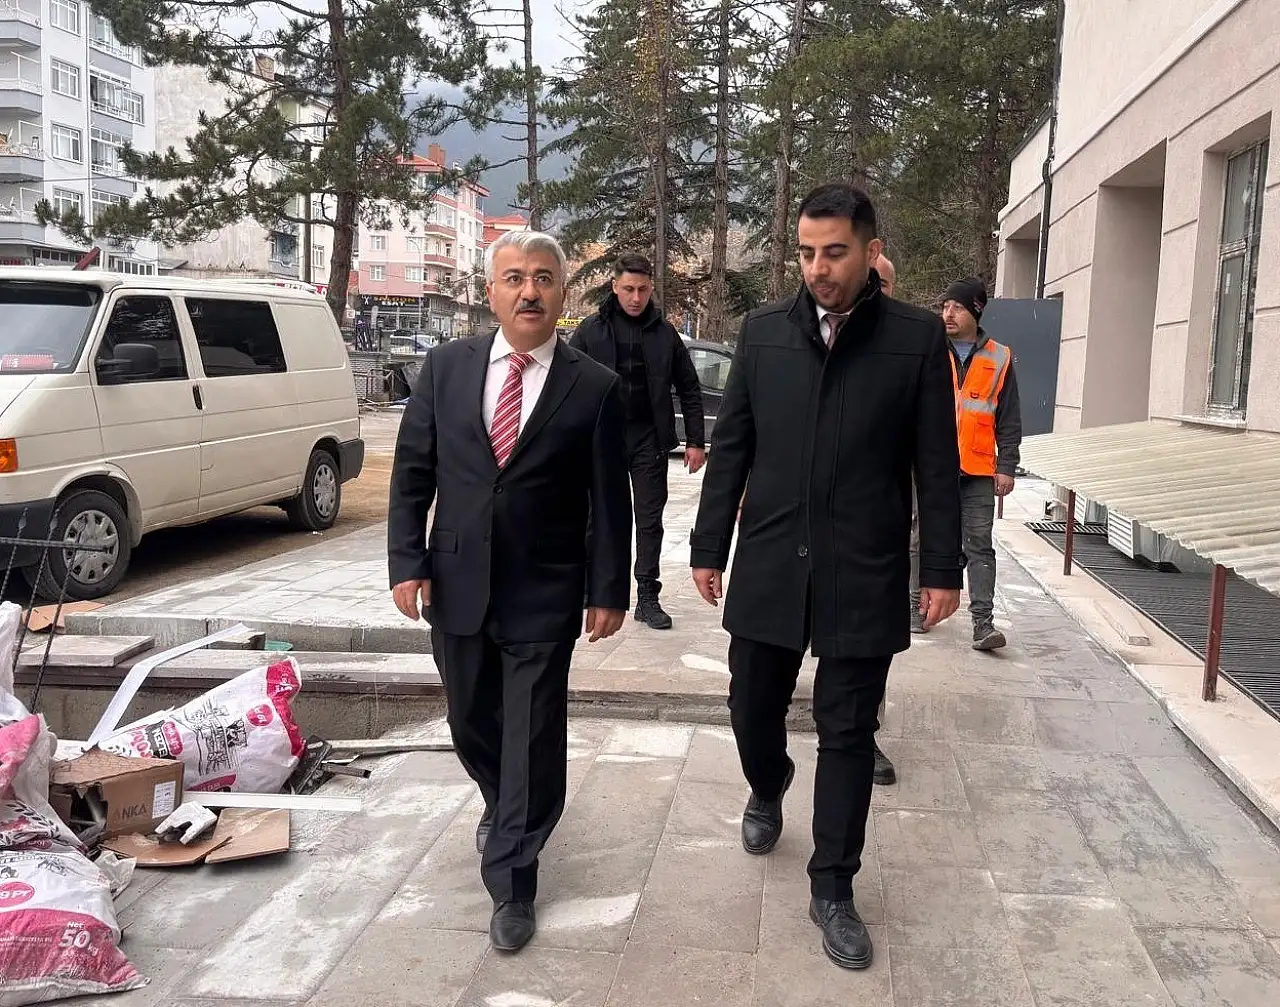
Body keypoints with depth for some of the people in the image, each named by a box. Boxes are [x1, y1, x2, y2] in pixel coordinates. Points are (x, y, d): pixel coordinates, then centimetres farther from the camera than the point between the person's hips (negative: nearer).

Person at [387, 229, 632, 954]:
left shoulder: (595, 388, -5)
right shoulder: (447, 366, 2)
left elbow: (610, 501, -3)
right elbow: (412, 471, 4)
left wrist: (609, 591, -2)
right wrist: (407, 561, -3)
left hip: (544, 596, -3)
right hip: (456, 587, 3)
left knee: (533, 739, 2)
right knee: (472, 724, 19)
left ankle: (512, 883, 19)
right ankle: (505, 806, 50)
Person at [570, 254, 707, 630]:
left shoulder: (665, 333, 3)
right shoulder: (591, 330, 0)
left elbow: (688, 388, 7)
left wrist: (696, 440, 3)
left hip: (649, 439, 1)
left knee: (650, 520, 4)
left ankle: (647, 597, 11)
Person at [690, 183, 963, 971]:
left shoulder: (918, 337, -4)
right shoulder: (763, 331, 3)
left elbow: (937, 463, -1)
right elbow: (731, 448, 6)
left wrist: (942, 567, -2)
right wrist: (710, 547, 5)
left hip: (863, 575, -2)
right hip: (769, 567, 2)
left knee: (848, 734, 6)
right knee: (752, 709, 14)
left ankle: (833, 889, 22)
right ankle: (768, 789, 48)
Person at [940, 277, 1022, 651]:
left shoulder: (999, 359, 6)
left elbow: (1009, 421, 7)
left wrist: (1006, 467, 1)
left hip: (977, 470, 0)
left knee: (979, 545, -2)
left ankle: (983, 622, -3)